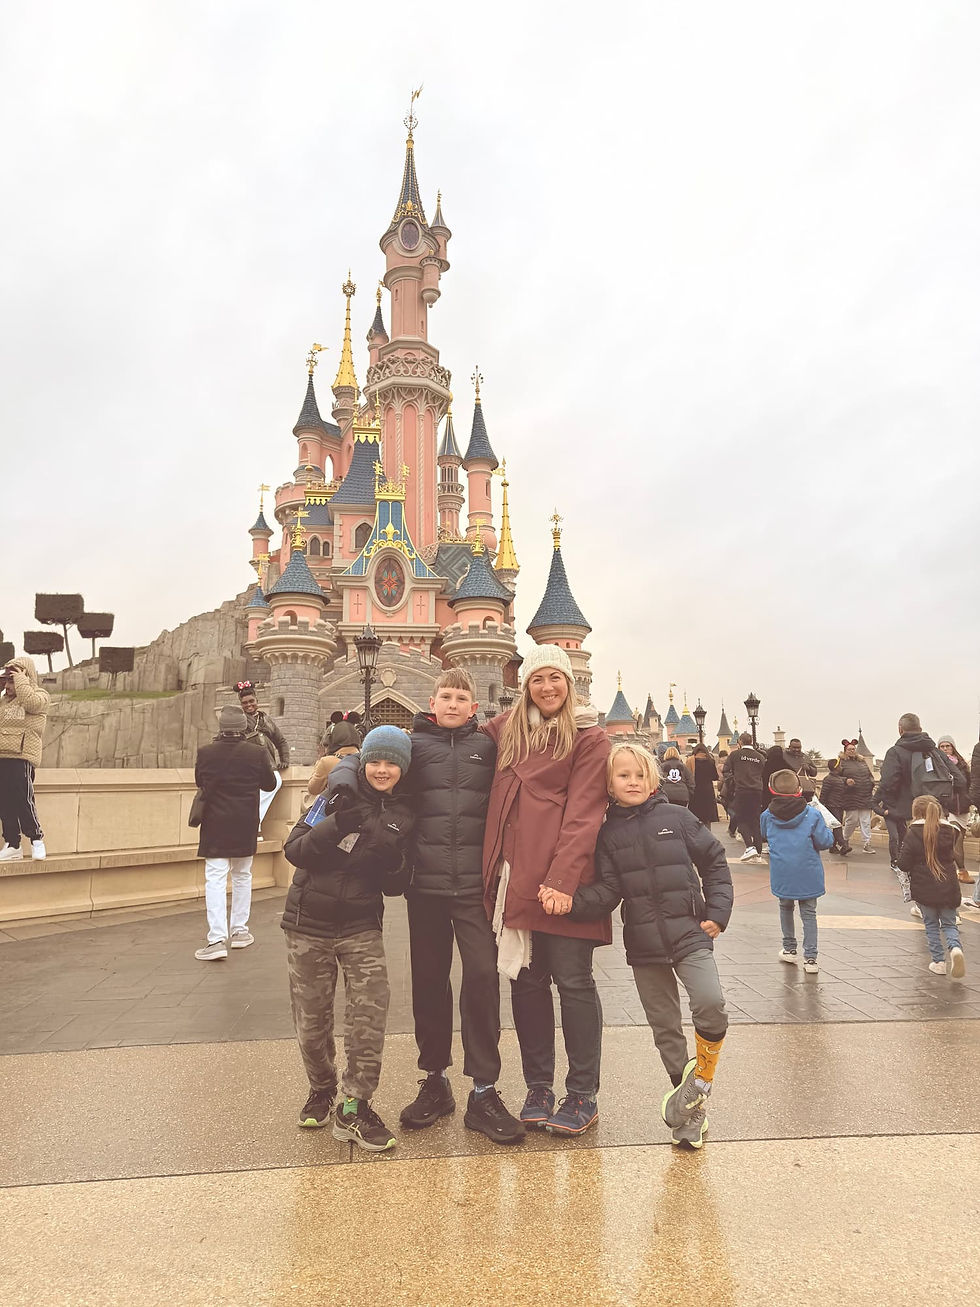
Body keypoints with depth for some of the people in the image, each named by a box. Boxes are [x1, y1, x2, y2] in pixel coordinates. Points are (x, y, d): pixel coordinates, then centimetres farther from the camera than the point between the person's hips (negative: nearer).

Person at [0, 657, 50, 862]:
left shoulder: (39, 695, -1)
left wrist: (20, 679, -11)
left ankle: (36, 838, 7)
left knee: (22, 800, -10)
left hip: (21, 757, -7)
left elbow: (30, 702, -23)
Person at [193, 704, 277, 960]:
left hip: (215, 825, -1)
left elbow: (200, 782, 10)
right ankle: (239, 931, 24)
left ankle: (217, 938, -10)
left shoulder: (205, 752, -7)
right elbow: (269, 784, 5)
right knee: (242, 876, 16)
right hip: (245, 826, 1)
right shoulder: (256, 753, -9)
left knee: (215, 879, -1)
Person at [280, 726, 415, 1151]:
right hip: (308, 923, -1)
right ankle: (321, 1089, 35)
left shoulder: (402, 816, 1)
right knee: (311, 1019, 9)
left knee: (371, 1009, -14)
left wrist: (390, 861, -20)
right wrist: (336, 826, -29)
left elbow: (395, 887, 2)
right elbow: (294, 850, -13)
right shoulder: (340, 796, -7)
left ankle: (354, 1107, 2)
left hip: (361, 926, 1)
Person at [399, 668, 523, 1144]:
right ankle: (435, 1080, 27)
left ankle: (483, 1091, 7)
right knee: (429, 980, 10)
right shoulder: (413, 745, 6)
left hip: (476, 885, -1)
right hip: (426, 885, 1)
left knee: (482, 975, -6)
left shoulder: (488, 747, 5)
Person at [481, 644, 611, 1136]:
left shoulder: (589, 739, -1)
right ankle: (538, 1089, 26)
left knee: (573, 981, 2)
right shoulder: (505, 730, 12)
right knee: (526, 981, 11)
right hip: (515, 876, 5)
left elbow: (583, 814, -9)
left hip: (562, 879, -4)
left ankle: (583, 1096, 17)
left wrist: (562, 880, -17)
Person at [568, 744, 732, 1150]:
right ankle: (690, 1106, 28)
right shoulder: (609, 833, 1)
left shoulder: (677, 818, -3)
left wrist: (717, 912, -1)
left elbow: (714, 862, 6)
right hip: (643, 943, 2)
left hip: (689, 934, -2)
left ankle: (701, 1078, 3)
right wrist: (571, 902, -23)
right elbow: (608, 891, -6)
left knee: (710, 1002, -23)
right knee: (664, 1027, 10)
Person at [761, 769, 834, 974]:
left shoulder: (767, 816, -4)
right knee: (809, 914, 9)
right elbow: (824, 842, -8)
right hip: (808, 874, -1)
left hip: (781, 875, 2)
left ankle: (789, 949, 31)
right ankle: (810, 958, 8)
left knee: (786, 908, 23)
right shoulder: (812, 814, -12)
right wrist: (827, 829, 12)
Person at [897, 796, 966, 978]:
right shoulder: (949, 831, 0)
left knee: (931, 924, 14)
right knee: (949, 924, 14)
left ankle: (939, 961, 11)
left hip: (923, 889, -2)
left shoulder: (912, 835, -11)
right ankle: (955, 947, -14)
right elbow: (952, 857, 14)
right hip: (948, 887, 2)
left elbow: (904, 865, -12)